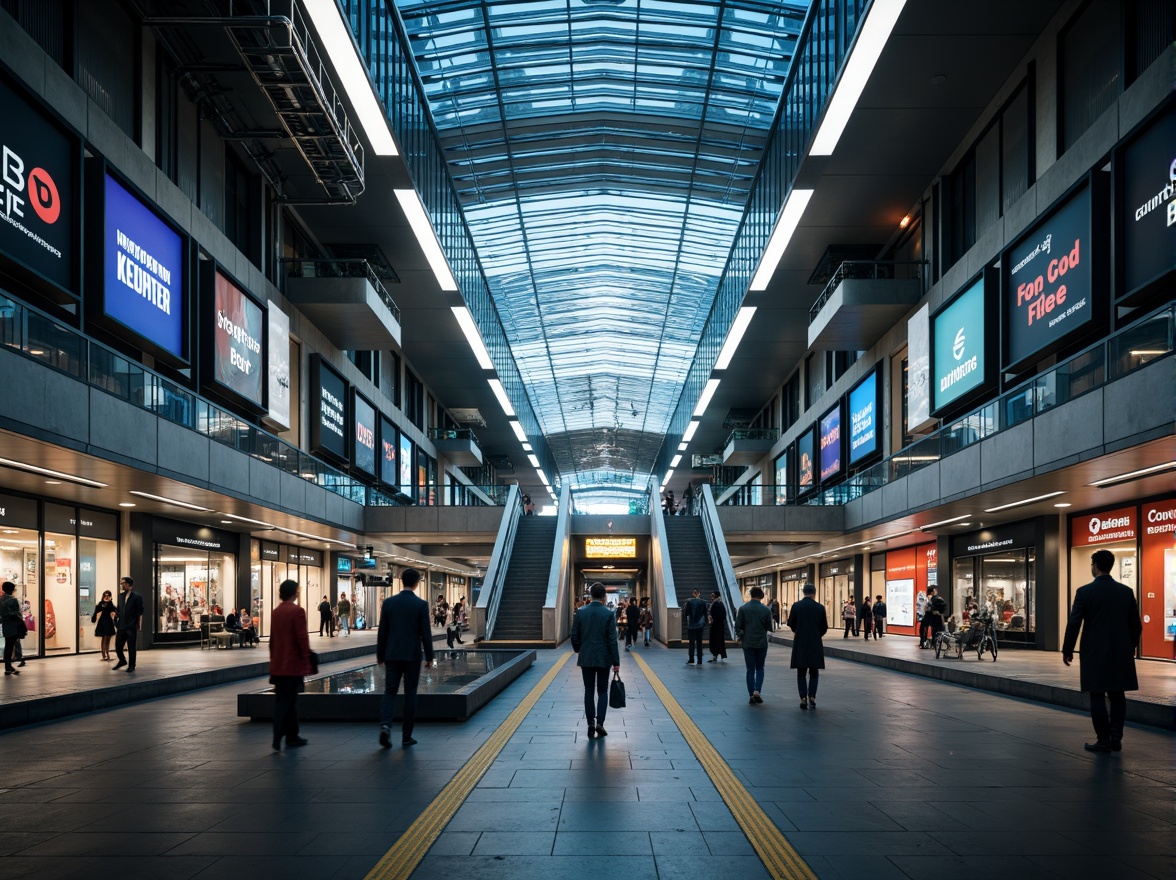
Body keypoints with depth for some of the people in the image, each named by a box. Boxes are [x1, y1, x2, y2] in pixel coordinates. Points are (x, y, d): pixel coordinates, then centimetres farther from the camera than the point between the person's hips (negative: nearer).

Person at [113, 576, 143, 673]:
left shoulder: (137, 597, -5)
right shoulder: (121, 596, 12)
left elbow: (140, 613, -6)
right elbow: (118, 611, 15)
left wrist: (139, 626, -10)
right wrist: (116, 624, 8)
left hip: (131, 627, -5)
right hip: (121, 626, 5)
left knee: (131, 647, 2)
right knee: (118, 646, 7)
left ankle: (131, 666, 14)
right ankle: (122, 661, 31)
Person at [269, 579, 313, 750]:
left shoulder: (275, 612, 10)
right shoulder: (297, 611, -13)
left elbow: (272, 639, 15)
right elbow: (302, 638, -16)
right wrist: (306, 659, -7)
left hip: (278, 664, 7)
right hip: (293, 664, -7)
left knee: (287, 700, 13)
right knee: (286, 702, -4)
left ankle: (292, 737, 19)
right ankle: (277, 740, -6)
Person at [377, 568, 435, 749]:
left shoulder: (388, 602, 0)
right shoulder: (421, 604, -7)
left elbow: (382, 631, 3)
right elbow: (426, 632, -6)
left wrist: (380, 655, 11)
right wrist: (429, 656, 4)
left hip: (392, 654, 2)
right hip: (412, 655, -2)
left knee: (390, 692, 8)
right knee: (410, 694, 6)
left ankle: (385, 725, -17)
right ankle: (406, 737, 9)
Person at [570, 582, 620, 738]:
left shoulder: (580, 612, -3)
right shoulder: (608, 614, -9)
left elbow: (575, 636, 1)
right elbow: (612, 640, -10)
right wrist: (616, 662, -6)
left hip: (586, 658, 1)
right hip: (603, 659, -1)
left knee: (589, 692, 8)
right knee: (602, 691, 9)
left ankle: (591, 725, 4)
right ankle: (599, 722, -5)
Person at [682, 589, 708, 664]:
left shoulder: (689, 602, -8)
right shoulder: (702, 602, -1)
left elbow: (685, 613, -7)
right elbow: (705, 614, 2)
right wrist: (704, 623, 13)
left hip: (691, 625, -2)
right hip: (700, 625, 2)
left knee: (691, 642, 3)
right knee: (699, 642, 7)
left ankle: (691, 659, -2)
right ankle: (699, 660, 6)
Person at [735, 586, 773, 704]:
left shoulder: (743, 608, -6)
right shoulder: (765, 609, -6)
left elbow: (738, 625, -6)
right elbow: (769, 627, 0)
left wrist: (739, 636, 12)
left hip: (748, 643, 0)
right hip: (762, 642, 0)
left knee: (750, 669, 7)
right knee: (760, 668, 12)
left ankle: (751, 695, 6)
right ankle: (757, 691, -6)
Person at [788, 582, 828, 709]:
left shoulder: (796, 606, -5)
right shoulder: (820, 607, -3)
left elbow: (792, 626, -2)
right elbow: (824, 628, 2)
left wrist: (789, 617, 17)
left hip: (800, 644, 0)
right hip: (815, 644, 0)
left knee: (801, 672, 8)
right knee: (814, 672, 11)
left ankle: (803, 698, -1)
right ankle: (812, 696, -3)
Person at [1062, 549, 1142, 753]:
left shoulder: (1085, 592, -9)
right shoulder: (1126, 591, 2)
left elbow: (1074, 623, -10)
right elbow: (1136, 625, 7)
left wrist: (1067, 650, 1)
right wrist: (1130, 648, 21)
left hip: (1095, 654, -3)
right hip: (1121, 653, 4)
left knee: (1097, 696, 4)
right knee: (1117, 695, 13)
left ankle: (1104, 740, 6)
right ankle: (1116, 738, 8)